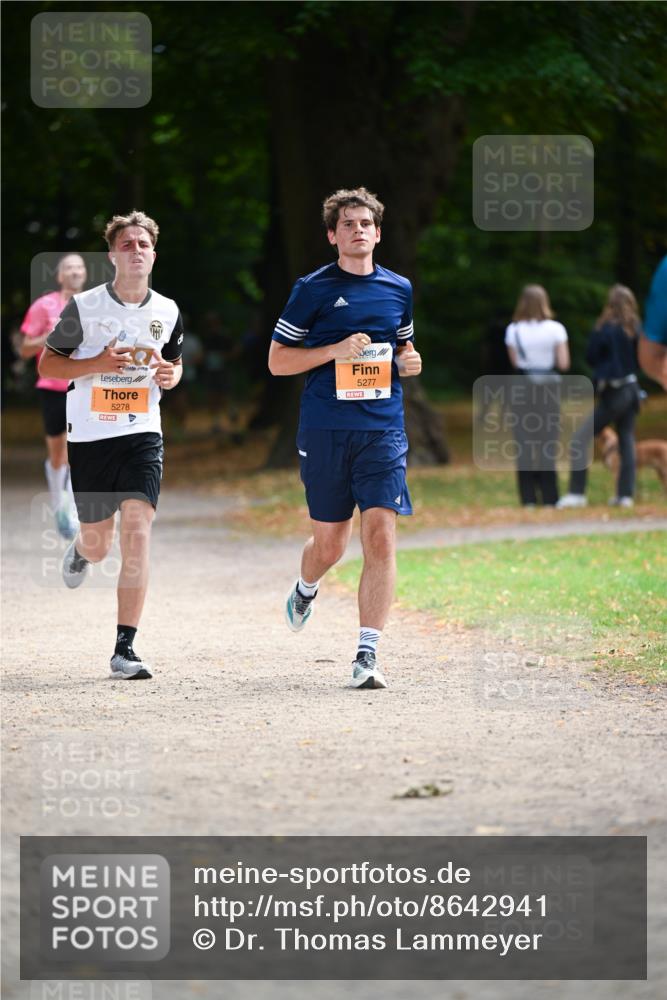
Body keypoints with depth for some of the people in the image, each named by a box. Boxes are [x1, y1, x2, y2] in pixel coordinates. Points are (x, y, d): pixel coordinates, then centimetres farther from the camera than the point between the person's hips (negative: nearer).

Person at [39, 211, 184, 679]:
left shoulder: (167, 312, 5)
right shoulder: (83, 306, -5)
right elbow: (47, 363, 0)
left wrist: (172, 374, -2)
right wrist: (97, 364, -16)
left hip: (143, 434, 1)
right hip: (90, 435, -1)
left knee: (137, 534, -16)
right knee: (98, 543, 9)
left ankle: (125, 649, -13)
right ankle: (82, 549, 51)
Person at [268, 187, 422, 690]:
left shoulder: (399, 289, 12)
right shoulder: (313, 289, 1)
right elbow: (277, 360, 2)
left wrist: (409, 361, 5)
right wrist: (336, 351, -12)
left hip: (383, 429, 2)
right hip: (324, 430, -2)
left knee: (381, 534, -13)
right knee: (330, 541, 6)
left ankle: (367, 653, -11)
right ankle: (306, 590, 43)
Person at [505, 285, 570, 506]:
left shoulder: (513, 330, -1)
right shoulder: (555, 329, -5)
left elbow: (515, 362, -1)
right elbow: (564, 363, -5)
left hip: (522, 388, 1)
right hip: (549, 387, -1)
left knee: (524, 445, 4)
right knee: (548, 442, 5)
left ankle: (528, 498, 1)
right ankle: (549, 497, 4)